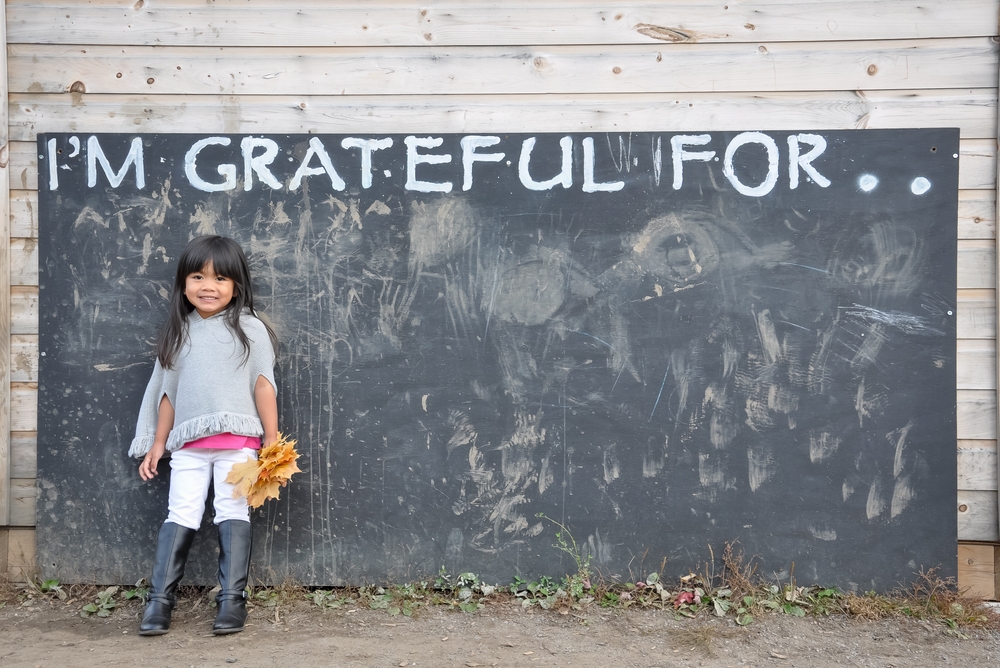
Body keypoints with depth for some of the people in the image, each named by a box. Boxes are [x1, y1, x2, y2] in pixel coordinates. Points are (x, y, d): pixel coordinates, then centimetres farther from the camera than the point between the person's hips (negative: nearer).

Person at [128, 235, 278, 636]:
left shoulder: (249, 329, 2)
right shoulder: (178, 334, 13)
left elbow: (264, 384, -1)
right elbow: (168, 392, 17)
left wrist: (272, 439, -4)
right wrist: (157, 442, 16)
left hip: (237, 440, -3)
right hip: (188, 444, 3)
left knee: (232, 513, 1)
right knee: (180, 515, 1)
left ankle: (232, 601, 7)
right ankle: (159, 600, 6)